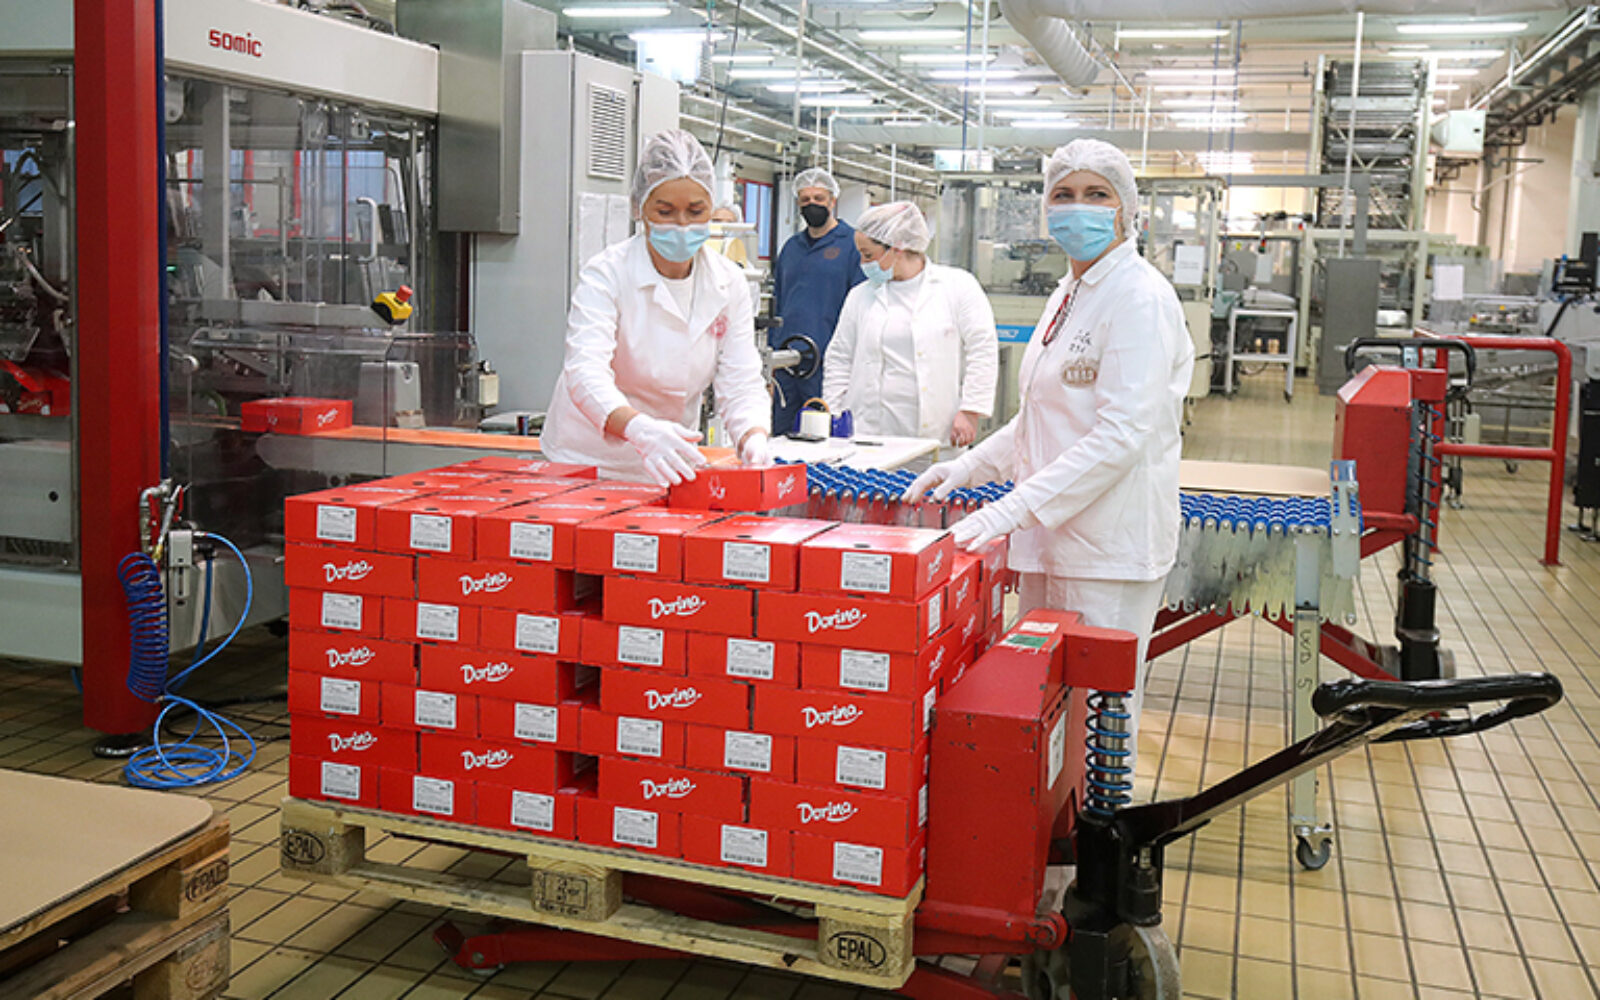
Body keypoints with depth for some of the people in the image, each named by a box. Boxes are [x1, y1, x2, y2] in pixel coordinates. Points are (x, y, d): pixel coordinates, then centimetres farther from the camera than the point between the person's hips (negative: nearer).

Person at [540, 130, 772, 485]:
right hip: (588, 463, -3)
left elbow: (740, 382, -2)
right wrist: (639, 428, -47)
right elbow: (585, 370, -26)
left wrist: (753, 437, -25)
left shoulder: (728, 283, 2)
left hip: (670, 467, 3)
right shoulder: (607, 274, -12)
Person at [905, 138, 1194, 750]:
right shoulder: (1066, 297, 16)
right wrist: (970, 466, 13)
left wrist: (1013, 509, -27)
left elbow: (1123, 431, -22)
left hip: (1109, 547, -9)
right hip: (1048, 538, 9)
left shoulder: (1139, 297, -13)